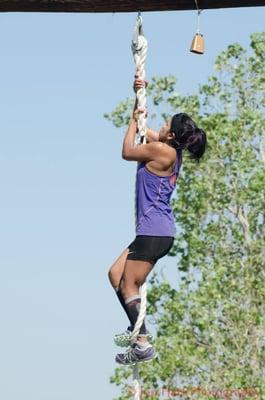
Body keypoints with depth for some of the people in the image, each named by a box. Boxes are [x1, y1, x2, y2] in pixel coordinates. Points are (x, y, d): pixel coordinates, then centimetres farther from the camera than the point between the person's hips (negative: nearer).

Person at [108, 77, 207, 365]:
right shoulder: (170, 152, 13)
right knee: (115, 274, 15)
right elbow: (143, 129, 27)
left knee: (128, 284, -7)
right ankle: (137, 328, 15)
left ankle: (143, 344, -11)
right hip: (156, 232, 10)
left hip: (154, 232, -10)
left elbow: (127, 152, -2)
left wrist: (134, 120, 9)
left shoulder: (163, 151, -14)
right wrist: (138, 98, 21)